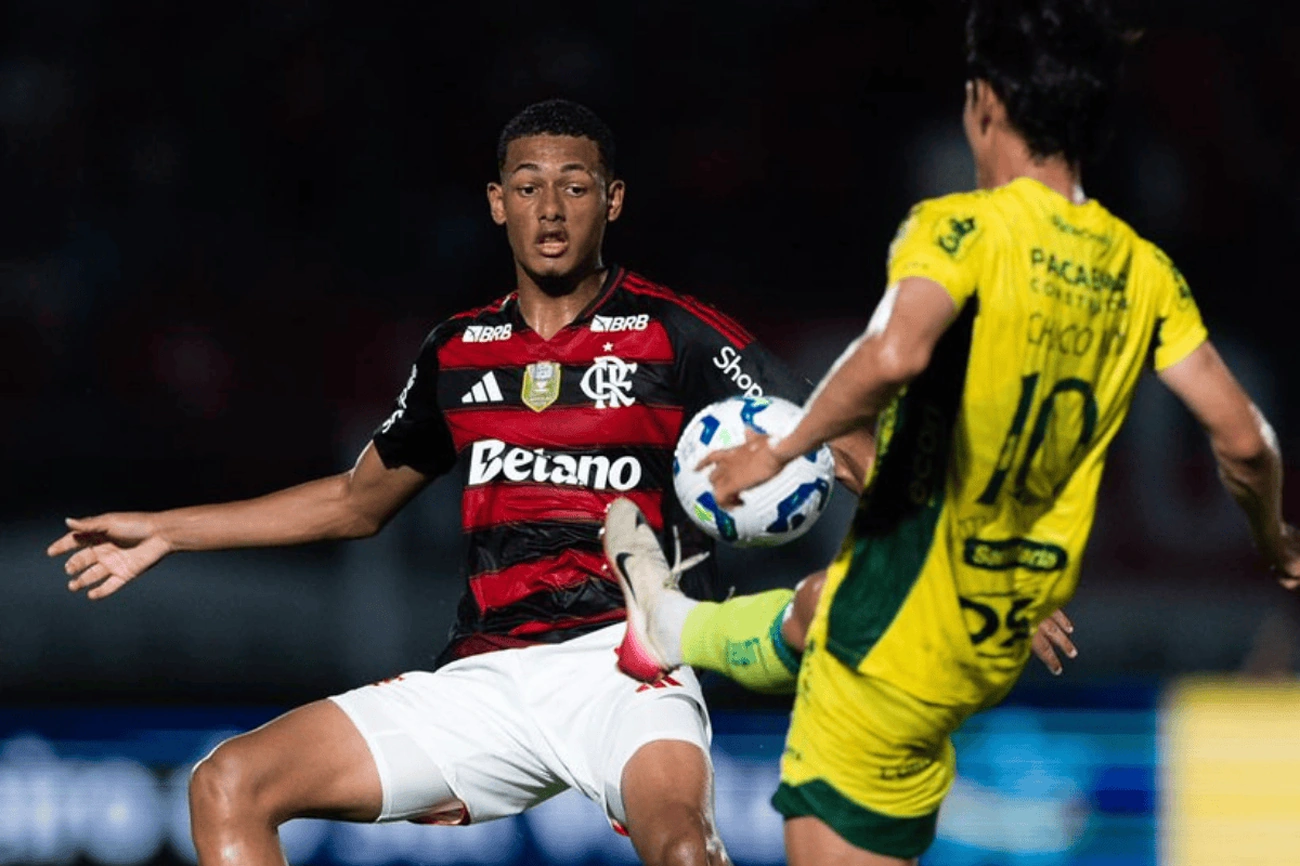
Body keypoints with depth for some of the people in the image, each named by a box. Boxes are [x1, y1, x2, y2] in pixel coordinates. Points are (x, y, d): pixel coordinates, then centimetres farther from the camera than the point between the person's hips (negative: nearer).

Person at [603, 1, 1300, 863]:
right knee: (819, 609, 41)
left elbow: (894, 356, -42)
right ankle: (675, 627, 63)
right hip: (1005, 638, 11)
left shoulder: (961, 229, -22)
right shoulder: (1142, 272, -4)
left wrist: (783, 449, -27)